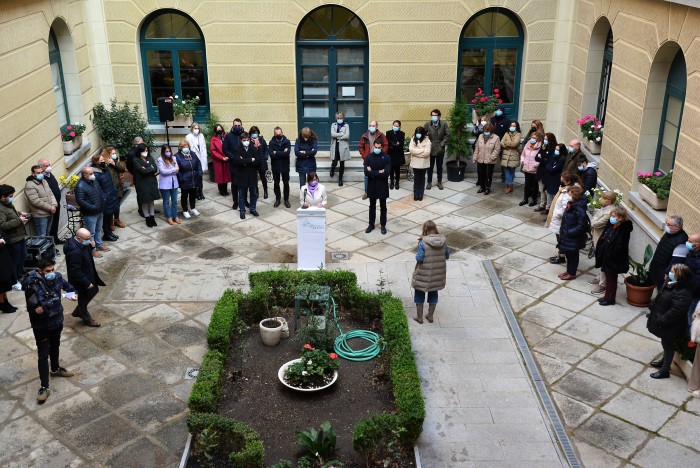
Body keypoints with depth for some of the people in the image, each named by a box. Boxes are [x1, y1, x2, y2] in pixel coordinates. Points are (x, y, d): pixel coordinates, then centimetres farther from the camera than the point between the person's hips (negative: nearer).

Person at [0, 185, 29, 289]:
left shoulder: (8, 204, 8)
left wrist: (20, 213, 10)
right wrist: (19, 220, -28)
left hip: (20, 236, 10)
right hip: (12, 240, -10)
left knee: (23, 257, 23)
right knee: (14, 261, 3)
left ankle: (21, 276, 41)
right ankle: (14, 283, 18)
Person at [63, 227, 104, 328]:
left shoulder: (79, 243, -7)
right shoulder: (74, 252, -36)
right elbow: (76, 271, -32)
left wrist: (91, 246, -9)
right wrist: (87, 283, -24)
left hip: (87, 275, 10)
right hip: (80, 280, -10)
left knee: (94, 290, 25)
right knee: (84, 298, 12)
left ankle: (77, 312, 42)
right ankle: (87, 319, 37)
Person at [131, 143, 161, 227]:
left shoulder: (150, 158, 6)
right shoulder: (136, 160, -8)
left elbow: (155, 169, -3)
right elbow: (142, 171, -20)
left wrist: (146, 170, -14)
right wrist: (151, 168, -8)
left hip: (152, 182, 4)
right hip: (142, 184, -4)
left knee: (152, 200, 10)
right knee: (144, 202, 4)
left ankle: (152, 217, 20)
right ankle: (147, 218, 15)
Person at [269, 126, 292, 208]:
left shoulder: (287, 141, -6)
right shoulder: (271, 142, -4)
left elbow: (287, 153, -20)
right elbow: (271, 154, -17)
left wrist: (276, 153, -16)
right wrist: (282, 153, -19)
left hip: (285, 166, -1)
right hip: (275, 166, 1)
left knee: (286, 183, 7)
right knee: (276, 183, 11)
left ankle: (286, 199, 19)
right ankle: (277, 199, 25)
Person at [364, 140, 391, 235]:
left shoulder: (386, 157, -9)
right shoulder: (369, 157, -4)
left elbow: (386, 173, -19)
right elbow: (366, 172, -15)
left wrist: (373, 172, -17)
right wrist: (379, 172, -18)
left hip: (382, 186, -2)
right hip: (372, 186, 2)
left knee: (383, 207, 11)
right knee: (372, 206, 14)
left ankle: (383, 225, 23)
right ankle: (371, 224, 26)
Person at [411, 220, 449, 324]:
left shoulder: (423, 242, -23)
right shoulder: (443, 240, -10)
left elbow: (419, 258, -22)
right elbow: (447, 256, 0)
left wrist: (417, 255, -2)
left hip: (424, 274, -4)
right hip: (438, 274, 4)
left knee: (419, 294, 16)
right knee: (433, 294, 22)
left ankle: (419, 317, 26)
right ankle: (430, 316, 33)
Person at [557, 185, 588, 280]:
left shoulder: (579, 209, -26)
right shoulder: (571, 204, 2)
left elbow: (581, 226, -25)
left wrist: (569, 232, -21)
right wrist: (562, 230, 8)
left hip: (573, 238, -8)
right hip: (567, 236, 9)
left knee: (572, 255, 8)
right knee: (568, 254, 20)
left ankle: (572, 273, 24)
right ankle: (569, 271, 35)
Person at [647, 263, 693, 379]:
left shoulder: (683, 293, -34)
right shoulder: (670, 283, -4)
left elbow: (675, 312, -32)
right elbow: (660, 299, 10)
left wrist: (661, 321, -23)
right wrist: (654, 314, 13)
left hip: (671, 326, -9)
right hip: (664, 322, 9)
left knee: (668, 346, 9)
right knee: (666, 344, 27)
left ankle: (665, 371, 26)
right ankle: (664, 362, 48)